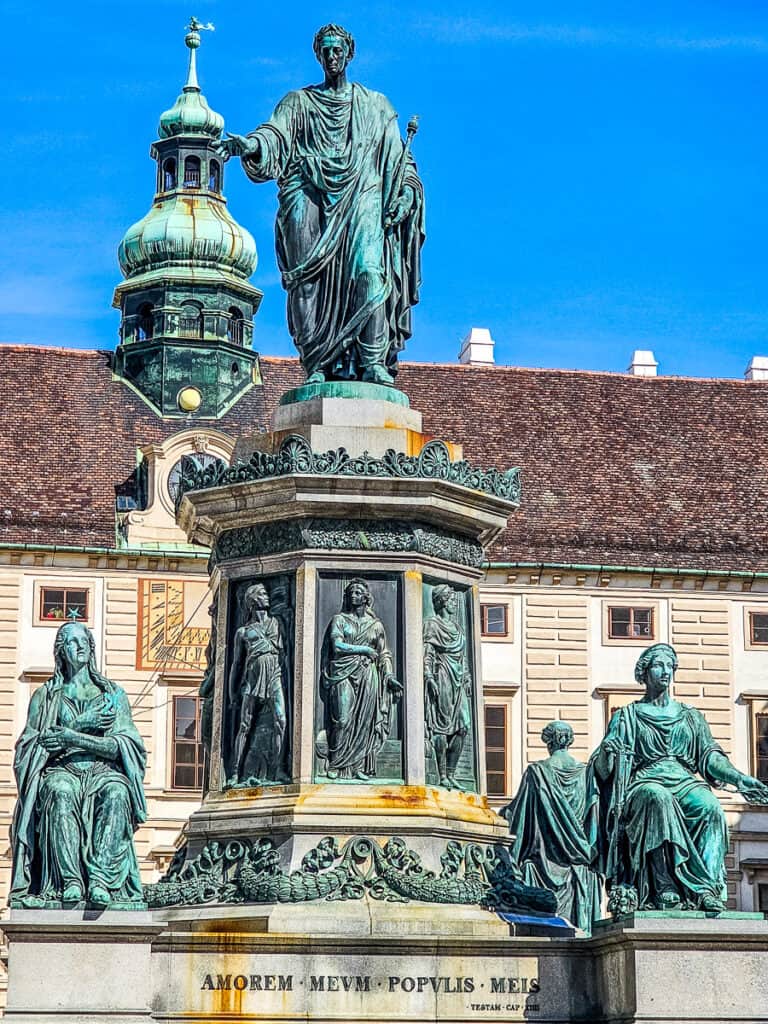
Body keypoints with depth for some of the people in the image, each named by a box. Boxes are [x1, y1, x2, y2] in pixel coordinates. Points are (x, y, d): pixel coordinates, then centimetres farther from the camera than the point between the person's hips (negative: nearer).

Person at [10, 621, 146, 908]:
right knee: (60, 792, -38)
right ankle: (70, 881, -46)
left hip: (103, 770, 0)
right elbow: (33, 743, 3)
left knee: (116, 793, -37)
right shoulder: (45, 696, 17)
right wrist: (81, 724, -5)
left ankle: (99, 879, -47)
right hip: (62, 770, 0)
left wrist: (73, 737, -10)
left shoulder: (113, 694, 16)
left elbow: (122, 746, 2)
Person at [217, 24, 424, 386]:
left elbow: (397, 157, 17)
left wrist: (406, 190, -1)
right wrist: (249, 144, -21)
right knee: (312, 279, -14)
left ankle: (373, 362, -23)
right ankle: (319, 365, -16)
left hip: (362, 201, 0)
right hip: (314, 200, 0)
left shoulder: (375, 105, 22)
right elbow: (275, 133, 1)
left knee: (368, 271, -20)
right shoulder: (299, 102, 19)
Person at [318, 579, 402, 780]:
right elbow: (337, 646, -4)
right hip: (344, 673, -2)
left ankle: (359, 767, -3)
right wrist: (364, 650, -3)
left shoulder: (375, 625, 16)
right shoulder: (340, 620, 9)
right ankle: (335, 766, -10)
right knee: (344, 720, -13)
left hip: (368, 676, 2)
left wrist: (389, 676, 1)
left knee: (365, 722, -5)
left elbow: (384, 655, 14)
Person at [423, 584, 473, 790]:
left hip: (457, 682, 8)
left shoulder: (456, 626, 20)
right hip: (442, 680, -8)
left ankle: (451, 775, 5)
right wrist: (429, 678, -18)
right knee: (442, 727, -8)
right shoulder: (432, 625, -2)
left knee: (462, 727, 1)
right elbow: (427, 654, -9)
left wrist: (467, 679, 18)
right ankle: (442, 776, -8)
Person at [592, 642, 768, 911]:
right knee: (659, 800, -39)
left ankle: (709, 889, -42)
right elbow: (604, 767, 5)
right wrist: (608, 755, -19)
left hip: (686, 782, 3)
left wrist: (740, 779, -2)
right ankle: (665, 888, -45)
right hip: (645, 783, -2)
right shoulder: (628, 716, 16)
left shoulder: (690, 716, 24)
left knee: (711, 808, -32)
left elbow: (711, 757, 15)